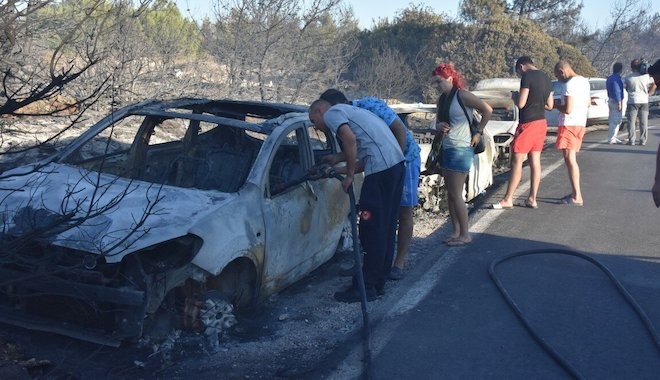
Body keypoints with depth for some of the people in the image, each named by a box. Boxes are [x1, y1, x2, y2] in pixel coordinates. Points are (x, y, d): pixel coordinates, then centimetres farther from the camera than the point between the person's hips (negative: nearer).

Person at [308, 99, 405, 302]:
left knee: (372, 230, -4)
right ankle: (378, 282, 21)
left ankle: (366, 287, 2)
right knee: (386, 227, 13)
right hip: (396, 163, 10)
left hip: (381, 166, -10)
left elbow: (350, 139, -17)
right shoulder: (348, 111, 30)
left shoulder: (332, 113, 3)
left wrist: (350, 175, -9)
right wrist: (339, 169, 28)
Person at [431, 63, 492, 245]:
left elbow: (487, 110, -14)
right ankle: (455, 232, 21)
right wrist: (439, 126, -3)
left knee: (456, 194, -6)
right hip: (447, 148, 9)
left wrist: (478, 132, -11)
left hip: (461, 150, -9)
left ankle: (465, 235, 5)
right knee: (450, 193, 11)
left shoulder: (462, 95, -14)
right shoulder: (441, 99, 11)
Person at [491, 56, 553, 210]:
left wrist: (514, 96, 3)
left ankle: (507, 199, 1)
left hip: (528, 123, -8)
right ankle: (532, 199, 12)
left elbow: (520, 104, -17)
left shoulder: (527, 76, -13)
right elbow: (549, 105, 15)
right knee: (535, 161, 9)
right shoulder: (546, 79, 12)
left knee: (517, 161, -3)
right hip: (542, 122, 8)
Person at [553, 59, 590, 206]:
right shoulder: (584, 81, 12)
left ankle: (577, 197, -10)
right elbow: (588, 103, 23)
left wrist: (556, 105, -3)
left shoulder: (570, 84, -17)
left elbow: (568, 110, -22)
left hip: (569, 125, -10)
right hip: (581, 123, 10)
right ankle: (574, 193, 20)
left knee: (570, 159, -8)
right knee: (571, 158, 16)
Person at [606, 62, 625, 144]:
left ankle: (613, 137, 19)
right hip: (616, 101, -10)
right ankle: (611, 139, -6)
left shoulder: (609, 78, 13)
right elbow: (617, 91, -21)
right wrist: (619, 103, -21)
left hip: (611, 100, 10)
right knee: (615, 121, -7)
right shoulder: (617, 79, -17)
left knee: (613, 120, 15)